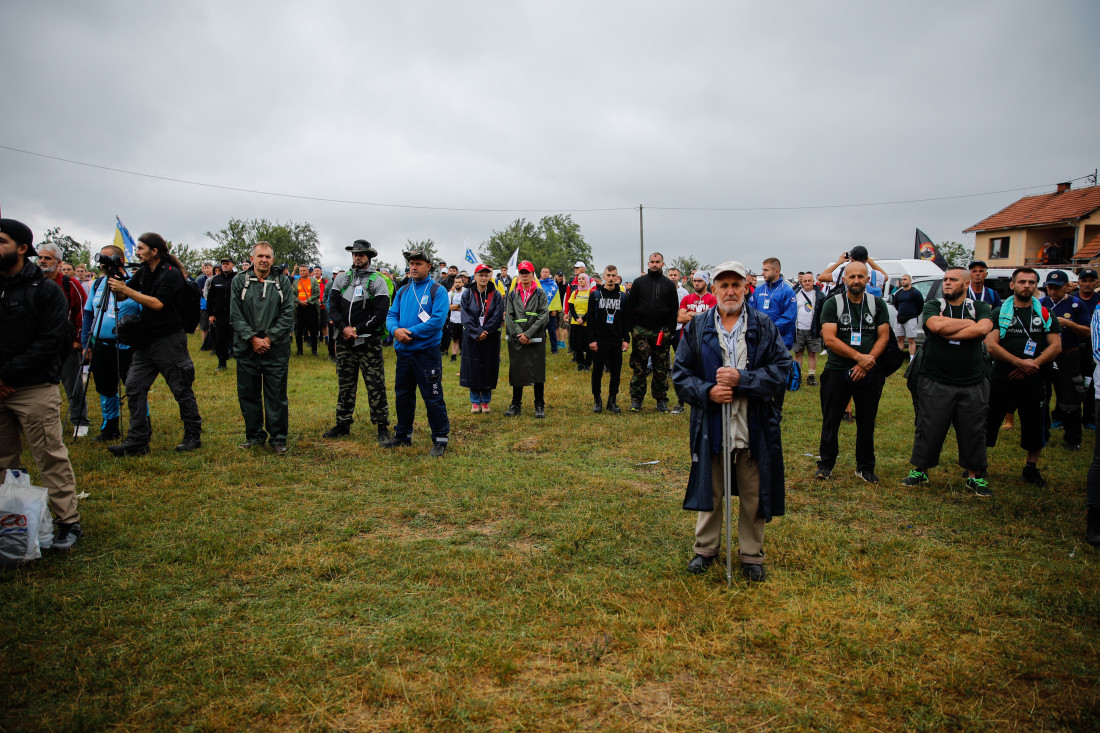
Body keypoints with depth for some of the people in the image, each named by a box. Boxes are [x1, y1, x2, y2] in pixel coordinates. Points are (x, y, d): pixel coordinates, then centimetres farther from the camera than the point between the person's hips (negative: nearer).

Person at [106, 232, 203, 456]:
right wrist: (117, 285, -11)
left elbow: (157, 303, -21)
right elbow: (123, 293, 11)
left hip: (169, 340, -8)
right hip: (146, 340, 8)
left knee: (181, 389, 1)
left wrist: (126, 290, -20)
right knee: (134, 386, 3)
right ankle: (137, 441, 8)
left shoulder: (171, 274, -13)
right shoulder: (144, 271, 11)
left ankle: (193, 437, 14)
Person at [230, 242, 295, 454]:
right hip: (246, 349, 2)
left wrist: (269, 339, -9)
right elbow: (235, 315, 1)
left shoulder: (283, 282, 4)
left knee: (277, 396, 2)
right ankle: (255, 436, 24)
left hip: (276, 350, -1)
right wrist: (253, 338, -9)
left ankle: (278, 439, 13)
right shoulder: (240, 281, 5)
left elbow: (288, 315, -2)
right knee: (248, 394, 9)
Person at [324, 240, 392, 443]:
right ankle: (343, 424, 22)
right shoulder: (341, 279, 11)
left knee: (376, 385, -2)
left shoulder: (378, 281, -2)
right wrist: (343, 328, -11)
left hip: (369, 342, -4)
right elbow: (333, 307, 5)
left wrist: (357, 330, -13)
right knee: (345, 385, 12)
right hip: (345, 342, 4)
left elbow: (380, 313, -9)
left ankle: (382, 426, 7)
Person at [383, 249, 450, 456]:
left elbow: (438, 320, -17)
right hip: (403, 351, 7)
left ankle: (440, 439, 6)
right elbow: (391, 315, 10)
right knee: (402, 395, 16)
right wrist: (395, 330, -13)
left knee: (433, 397, -4)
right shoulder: (402, 291, 13)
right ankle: (403, 435, 31)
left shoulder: (437, 291, -6)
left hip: (427, 351, -6)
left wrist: (411, 332, -18)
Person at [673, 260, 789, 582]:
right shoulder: (697, 327, 3)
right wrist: (707, 392, -14)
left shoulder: (764, 327, 1)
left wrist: (742, 379, -18)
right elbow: (680, 373, 3)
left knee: (753, 494, 10)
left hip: (755, 426, 0)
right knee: (709, 490, 13)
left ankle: (751, 554, 29)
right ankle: (706, 548, 33)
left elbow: (781, 369, -5)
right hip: (711, 424, 0)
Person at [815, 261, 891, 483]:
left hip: (869, 373, 2)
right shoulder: (833, 304, -2)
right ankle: (826, 463, 18)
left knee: (867, 422, 10)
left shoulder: (878, 304, 6)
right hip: (837, 371, -2)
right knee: (831, 421, 4)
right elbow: (829, 339, -11)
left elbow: (883, 336, 2)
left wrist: (868, 362, -12)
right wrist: (859, 357, -17)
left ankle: (865, 467, 23)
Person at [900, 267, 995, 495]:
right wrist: (968, 323, -8)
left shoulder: (980, 308, 6)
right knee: (928, 429, 4)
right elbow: (936, 325, -18)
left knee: (974, 431, 8)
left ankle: (975, 475, 23)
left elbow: (983, 329, -15)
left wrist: (948, 331, -14)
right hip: (935, 382, -1)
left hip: (972, 384, 1)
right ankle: (920, 470, 19)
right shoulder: (933, 306, 4)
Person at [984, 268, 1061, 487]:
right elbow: (991, 345, -7)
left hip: (1034, 380, 2)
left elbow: (1056, 346, 2)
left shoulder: (1045, 313, 9)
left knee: (1035, 426, 8)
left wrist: (1033, 364, -11)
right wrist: (1019, 362, -17)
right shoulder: (1000, 312, 3)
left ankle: (1031, 467, 25)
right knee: (988, 421, 1)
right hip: (1002, 378, -2)